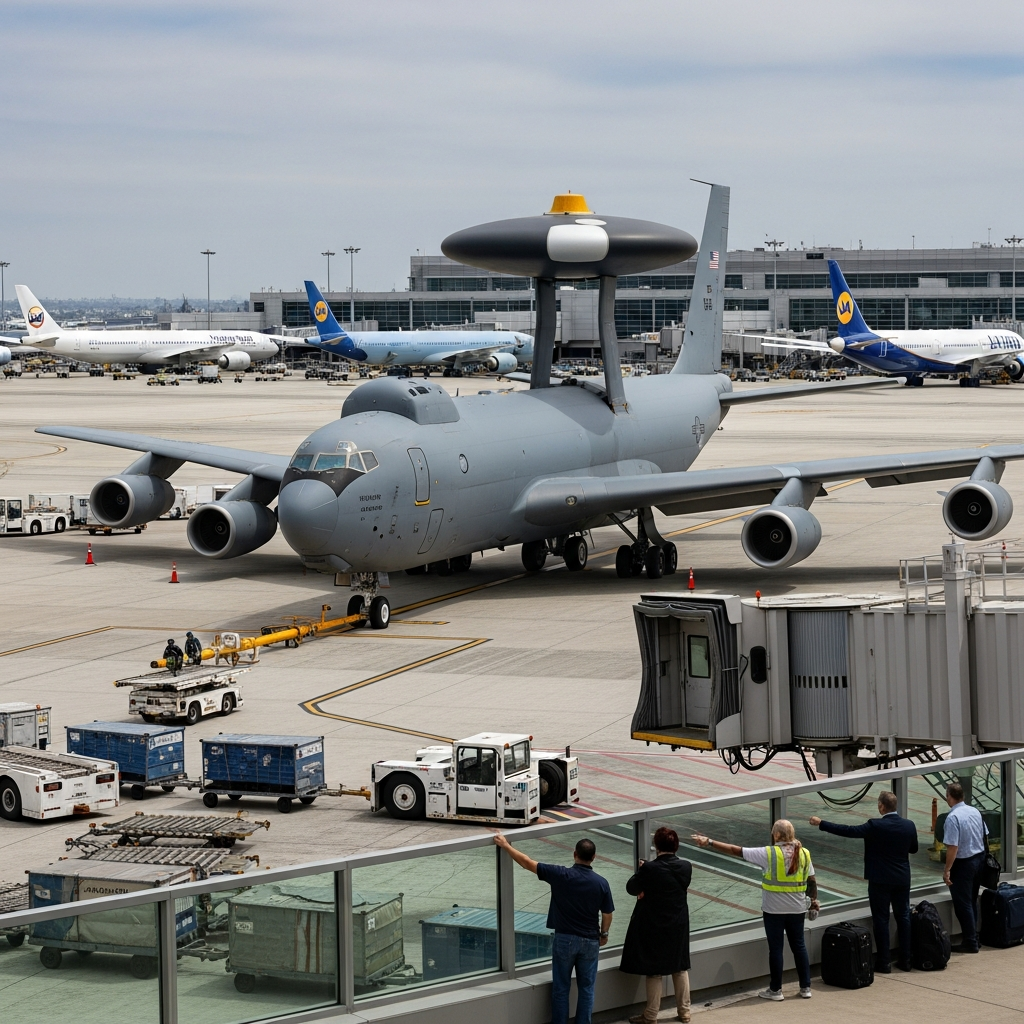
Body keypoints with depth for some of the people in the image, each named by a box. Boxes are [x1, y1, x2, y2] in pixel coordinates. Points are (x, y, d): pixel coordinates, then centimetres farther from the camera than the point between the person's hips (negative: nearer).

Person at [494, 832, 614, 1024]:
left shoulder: (561, 875, -13)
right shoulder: (601, 883, -9)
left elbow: (528, 863, -8)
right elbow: (607, 914, -1)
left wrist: (505, 846, 3)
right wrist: (604, 933, 19)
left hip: (564, 939, -1)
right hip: (590, 941, 1)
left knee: (560, 988, 8)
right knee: (586, 989, 10)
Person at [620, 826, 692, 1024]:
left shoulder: (649, 869, -22)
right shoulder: (686, 867, -8)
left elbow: (631, 888, -9)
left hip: (653, 925, -4)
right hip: (679, 925, 4)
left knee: (654, 970, 6)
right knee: (680, 967, 17)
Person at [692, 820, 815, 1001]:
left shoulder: (768, 854, -14)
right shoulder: (804, 854, -2)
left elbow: (735, 850, -13)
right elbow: (812, 881, 4)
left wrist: (709, 843, -8)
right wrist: (814, 900, 22)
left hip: (774, 910, -4)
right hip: (797, 909, 4)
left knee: (775, 949, 5)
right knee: (799, 947, 14)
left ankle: (775, 990, 13)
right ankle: (806, 988, 18)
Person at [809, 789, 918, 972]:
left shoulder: (875, 826, -18)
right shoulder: (909, 826, -3)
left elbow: (848, 831, -17)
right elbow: (913, 848, 11)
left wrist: (821, 823, -11)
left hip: (880, 881, -4)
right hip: (903, 880, 5)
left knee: (881, 920, 3)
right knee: (903, 917, 13)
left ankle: (884, 962, 6)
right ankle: (905, 960, 17)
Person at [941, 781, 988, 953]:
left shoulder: (953, 817, -22)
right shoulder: (975, 812, 2)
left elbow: (953, 847, -24)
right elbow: (984, 836, 10)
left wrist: (947, 870, -18)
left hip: (962, 863, -8)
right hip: (979, 858, 8)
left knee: (963, 904, 1)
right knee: (972, 901, 20)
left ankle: (970, 942, 4)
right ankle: (973, 935, 28)